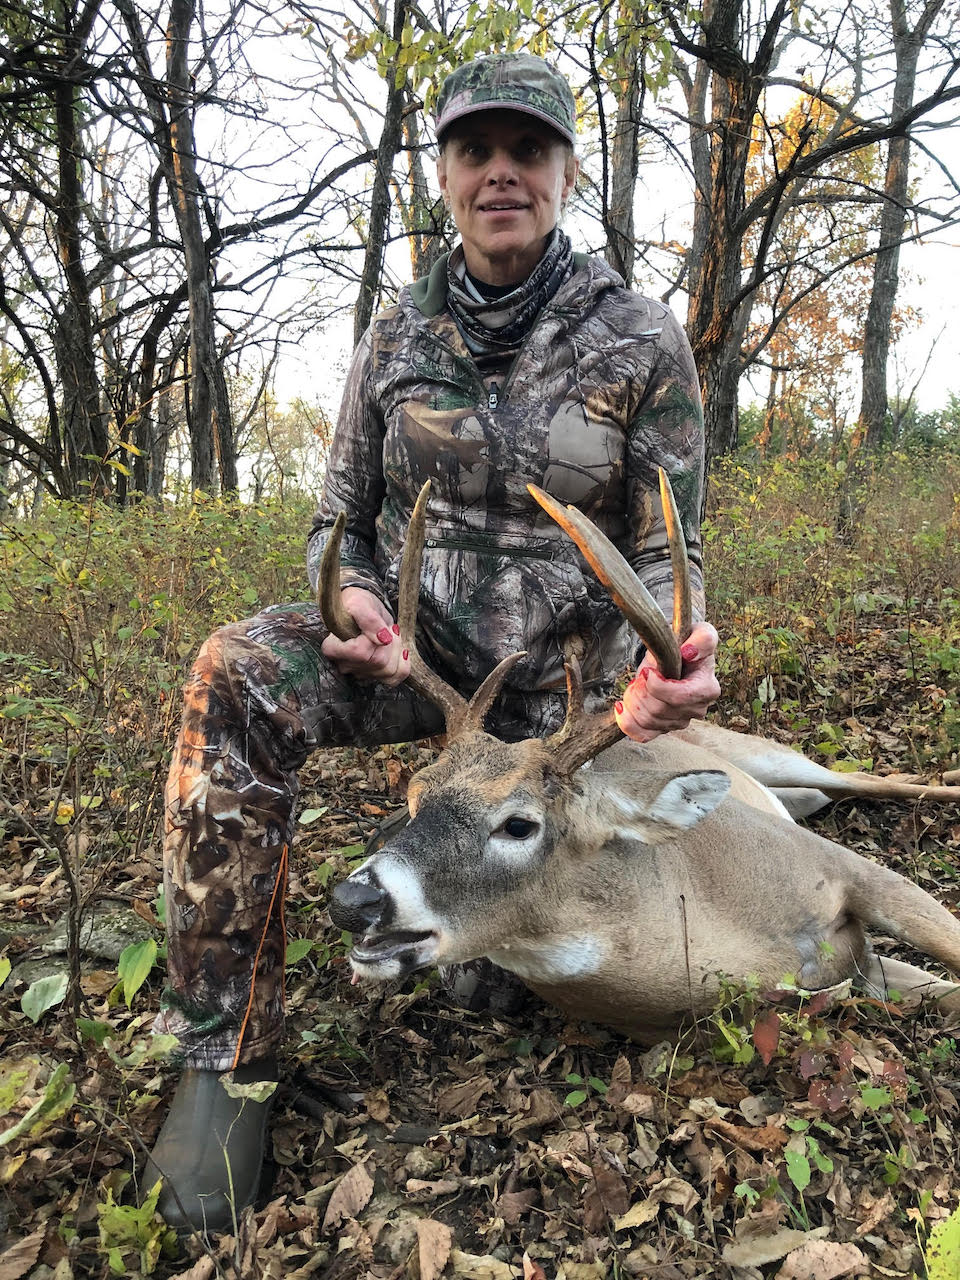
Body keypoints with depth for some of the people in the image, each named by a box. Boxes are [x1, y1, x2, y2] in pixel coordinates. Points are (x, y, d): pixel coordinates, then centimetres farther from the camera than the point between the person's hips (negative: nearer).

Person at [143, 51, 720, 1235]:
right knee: (236, 678, -32)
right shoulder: (398, 338, -2)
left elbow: (663, 554, -7)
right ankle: (226, 1050, -18)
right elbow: (342, 523, 3)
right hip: (417, 652, 1)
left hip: (558, 687, 0)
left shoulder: (640, 342, -8)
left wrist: (668, 662, -31)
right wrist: (358, 607, -22)